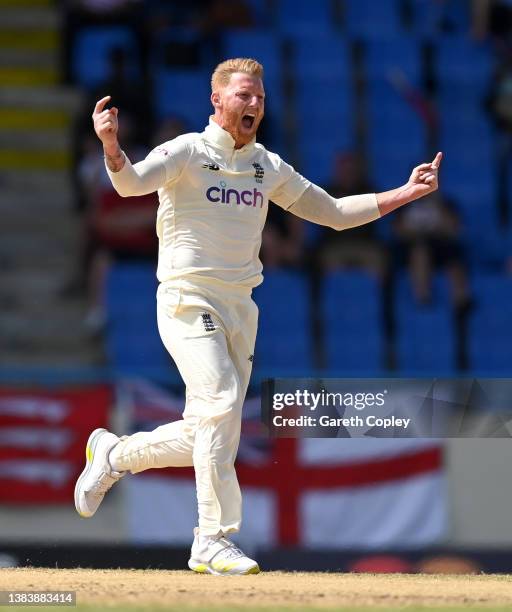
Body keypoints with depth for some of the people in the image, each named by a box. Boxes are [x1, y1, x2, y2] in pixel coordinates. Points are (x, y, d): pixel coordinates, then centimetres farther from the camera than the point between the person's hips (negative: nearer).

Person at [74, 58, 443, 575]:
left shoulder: (269, 168, 13)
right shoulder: (186, 153, -5)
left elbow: (332, 212, 19)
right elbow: (133, 183, -23)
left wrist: (406, 194, 10)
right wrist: (111, 146, -44)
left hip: (239, 310, 6)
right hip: (188, 301, -6)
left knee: (207, 440, 5)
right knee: (221, 402, -23)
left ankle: (113, 454, 31)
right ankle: (214, 542, -16)